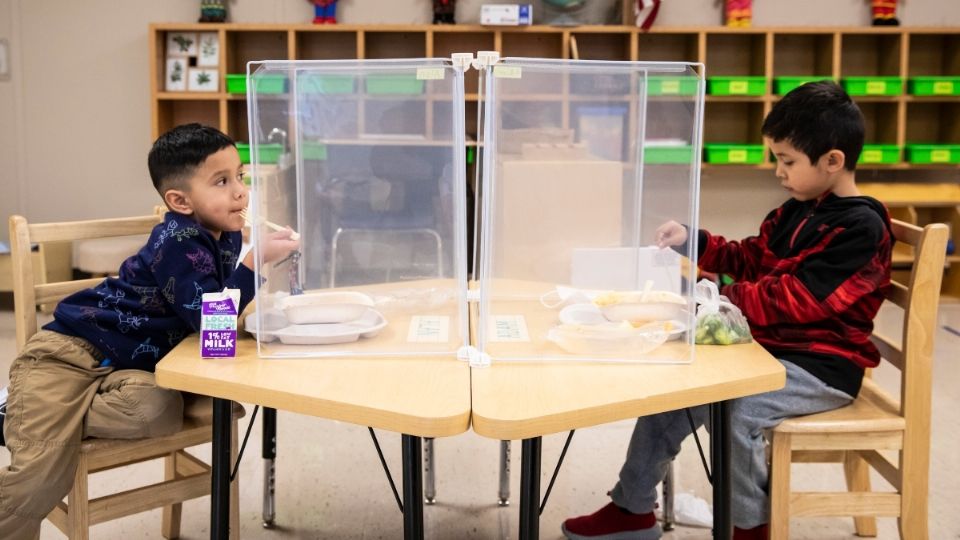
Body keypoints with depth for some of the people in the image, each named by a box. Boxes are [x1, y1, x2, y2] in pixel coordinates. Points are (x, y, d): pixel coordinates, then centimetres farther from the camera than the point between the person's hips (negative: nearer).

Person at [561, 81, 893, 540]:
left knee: (735, 409, -30)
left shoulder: (861, 228, -18)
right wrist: (693, 241, 6)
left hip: (823, 365, -9)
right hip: (772, 347, 9)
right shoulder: (798, 210, 10)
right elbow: (752, 259, 20)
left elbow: (797, 299, -25)